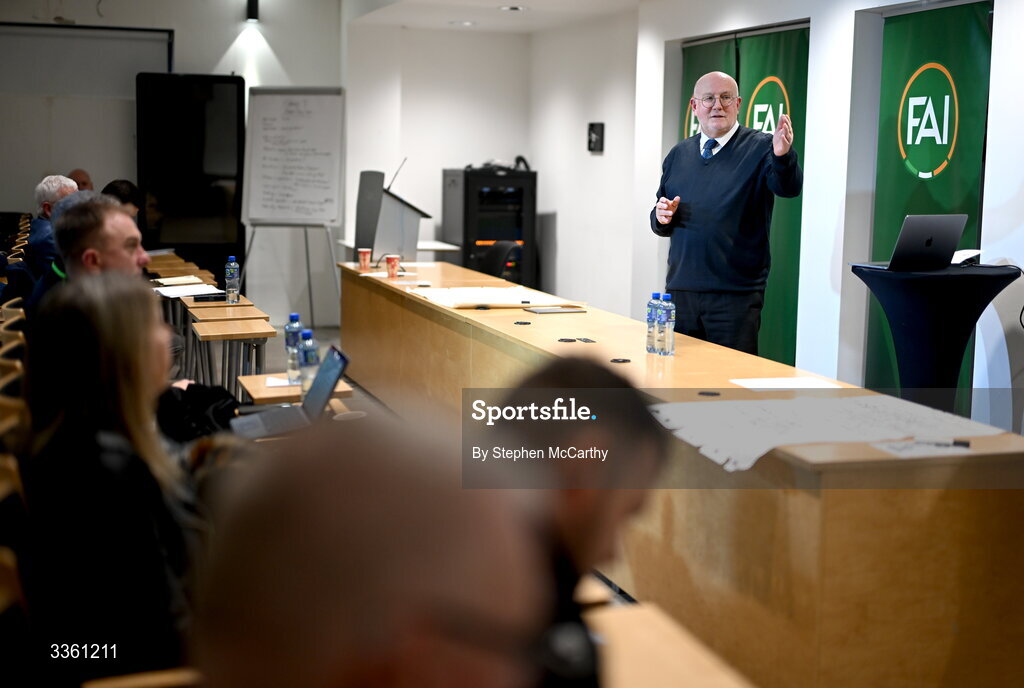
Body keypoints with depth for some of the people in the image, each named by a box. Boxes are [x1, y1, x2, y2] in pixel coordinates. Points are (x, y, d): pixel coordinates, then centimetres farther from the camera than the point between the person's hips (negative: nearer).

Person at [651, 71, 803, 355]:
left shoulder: (760, 147, -2)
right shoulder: (678, 154, 13)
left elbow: (789, 187, -21)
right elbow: (660, 224, 19)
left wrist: (782, 156, -41)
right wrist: (662, 217, -4)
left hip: (735, 296, -4)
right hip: (680, 292, 4)